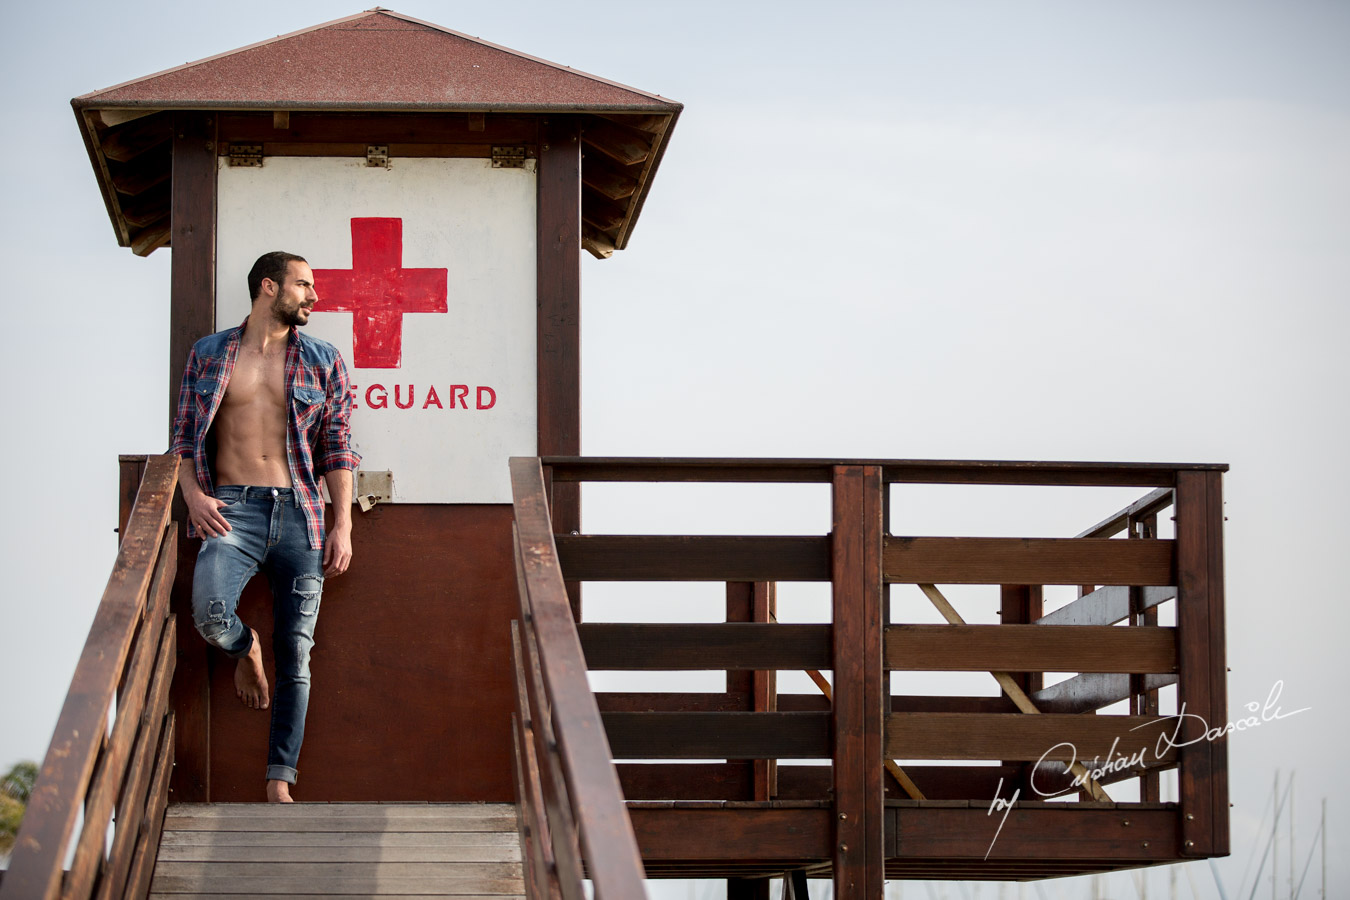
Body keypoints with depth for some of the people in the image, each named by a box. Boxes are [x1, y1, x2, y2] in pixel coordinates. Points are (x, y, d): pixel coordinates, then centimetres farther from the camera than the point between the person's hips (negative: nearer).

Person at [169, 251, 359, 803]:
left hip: (299, 513, 1)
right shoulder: (209, 354, 11)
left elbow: (337, 447, 9)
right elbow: (184, 435, 12)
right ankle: (245, 651, 10)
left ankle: (279, 783, 4)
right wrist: (192, 494, -6)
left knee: (296, 655, -3)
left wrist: (343, 525, 0)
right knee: (211, 613, -28)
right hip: (232, 509, -1)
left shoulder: (322, 360, 12)